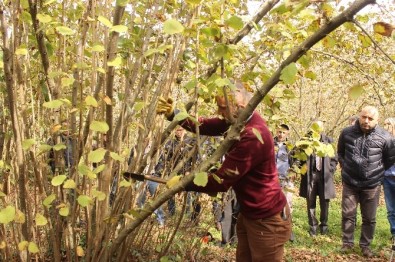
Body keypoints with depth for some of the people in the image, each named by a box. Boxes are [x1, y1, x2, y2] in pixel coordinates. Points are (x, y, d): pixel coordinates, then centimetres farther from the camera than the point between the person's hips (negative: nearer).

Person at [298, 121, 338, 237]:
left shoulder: (329, 141, 2)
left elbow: (334, 158, 7)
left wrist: (330, 172, -1)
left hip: (324, 176, 0)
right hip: (310, 175, 0)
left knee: (324, 203, 7)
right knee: (311, 203, 5)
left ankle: (324, 225, 22)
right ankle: (313, 226, 16)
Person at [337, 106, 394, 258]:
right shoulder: (347, 133, -7)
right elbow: (340, 153, 13)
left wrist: (377, 171, 10)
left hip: (372, 185, -1)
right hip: (350, 183, 1)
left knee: (369, 218, 11)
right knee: (347, 214, 8)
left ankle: (365, 245, 27)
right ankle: (347, 242, 24)